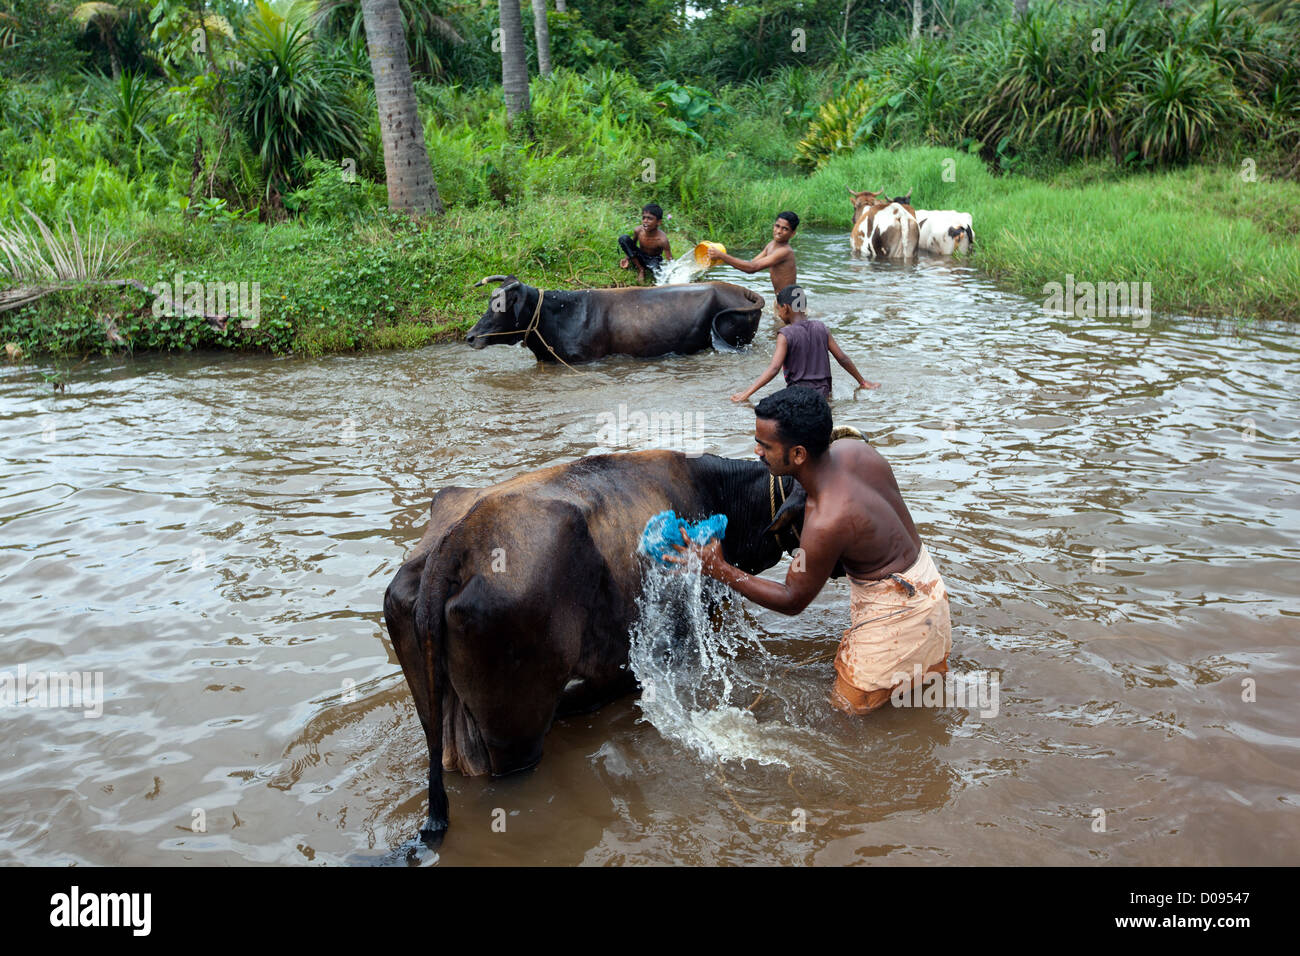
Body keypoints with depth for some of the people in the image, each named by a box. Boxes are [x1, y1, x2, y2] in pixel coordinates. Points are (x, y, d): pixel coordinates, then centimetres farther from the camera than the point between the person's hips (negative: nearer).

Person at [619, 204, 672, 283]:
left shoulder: (662, 239, -29)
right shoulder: (638, 230, -18)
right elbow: (632, 244, 4)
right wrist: (627, 258, -8)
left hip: (654, 259, -4)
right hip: (640, 257, 5)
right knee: (623, 239, -20)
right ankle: (640, 269, -9)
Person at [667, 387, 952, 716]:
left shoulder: (825, 524, -33)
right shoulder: (853, 448, -11)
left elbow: (792, 601, -17)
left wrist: (719, 569, -18)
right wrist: (793, 507, 7)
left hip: (897, 607, -9)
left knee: (847, 708, 4)